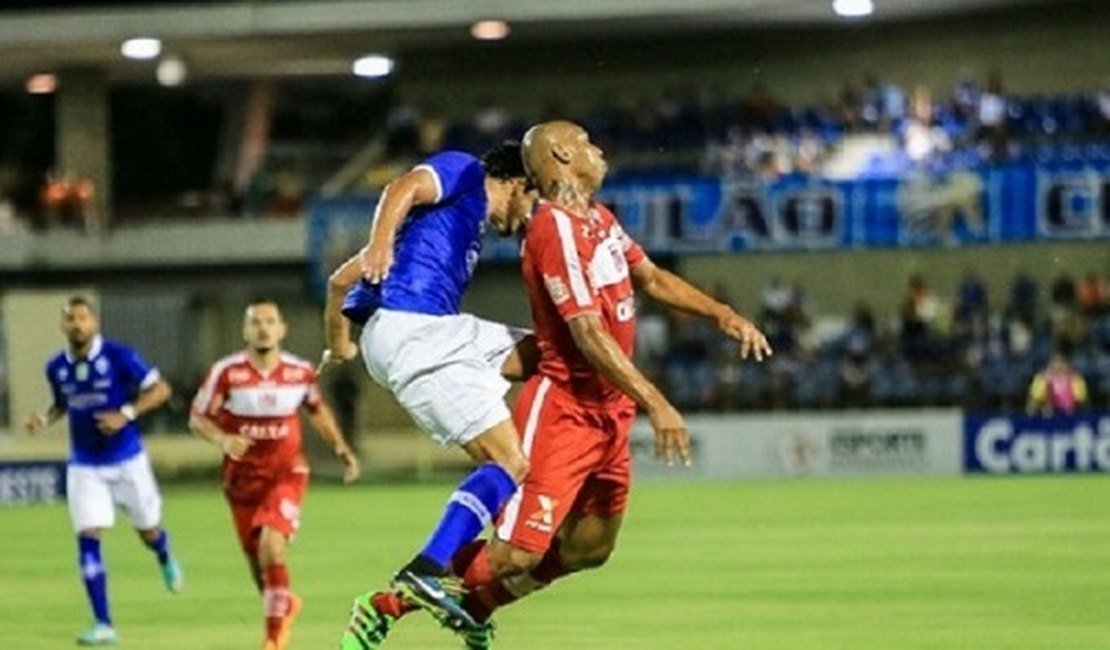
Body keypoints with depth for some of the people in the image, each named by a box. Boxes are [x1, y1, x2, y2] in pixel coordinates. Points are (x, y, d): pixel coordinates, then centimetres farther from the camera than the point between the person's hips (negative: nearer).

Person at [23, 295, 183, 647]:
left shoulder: (120, 357, -14)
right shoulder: (56, 367, 0)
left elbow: (160, 389, -10)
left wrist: (126, 414, -23)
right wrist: (44, 419, -2)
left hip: (127, 460, -2)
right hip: (84, 466, 2)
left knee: (148, 531, 12)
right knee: (88, 538, -11)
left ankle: (165, 559, 52)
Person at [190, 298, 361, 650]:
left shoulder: (300, 372, -6)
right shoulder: (227, 372, -13)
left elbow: (316, 409, 15)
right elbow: (197, 418, -6)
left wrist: (340, 447, 8)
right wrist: (223, 439, -24)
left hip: (287, 472, -1)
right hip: (243, 477, 1)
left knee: (272, 543, -24)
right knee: (256, 558, 11)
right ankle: (283, 605, 43)